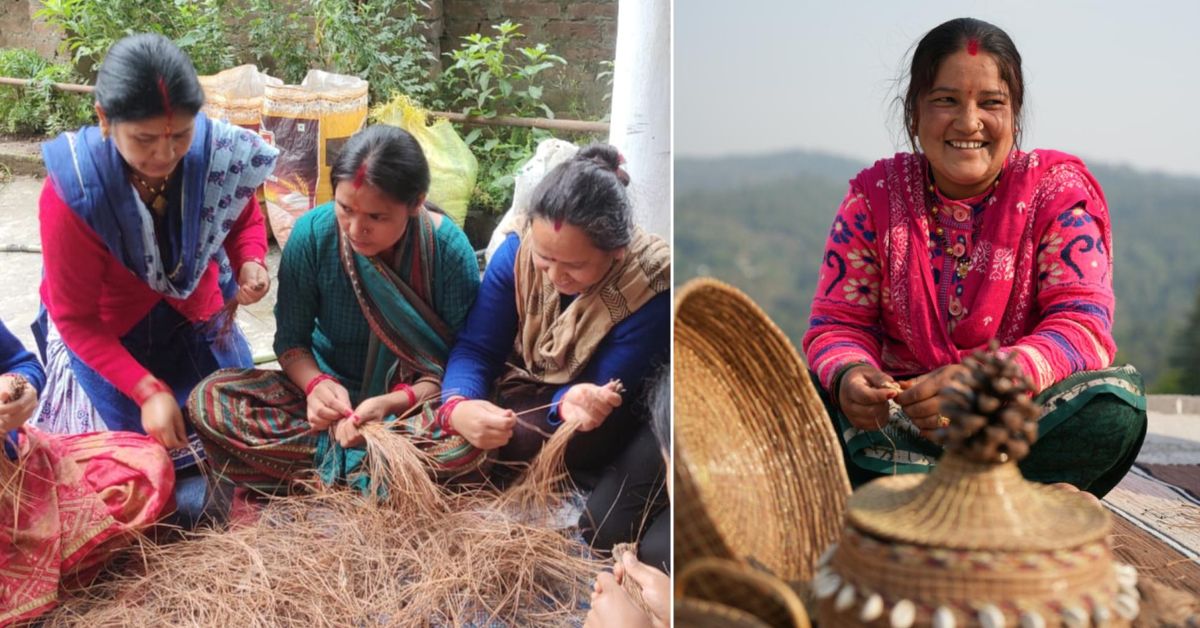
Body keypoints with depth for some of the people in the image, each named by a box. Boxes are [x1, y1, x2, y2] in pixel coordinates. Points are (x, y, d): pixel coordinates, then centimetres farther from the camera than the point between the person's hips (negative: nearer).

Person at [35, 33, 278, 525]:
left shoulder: (218, 153, -25)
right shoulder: (72, 191, -31)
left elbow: (245, 220, 0)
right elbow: (74, 319, -20)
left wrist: (251, 263, -23)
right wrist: (147, 390, -29)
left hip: (196, 319, 3)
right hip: (103, 333, -3)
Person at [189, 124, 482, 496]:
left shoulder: (450, 252, -18)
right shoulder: (312, 233, -14)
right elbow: (291, 338, -4)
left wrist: (396, 402, -32)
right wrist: (316, 383, -26)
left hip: (415, 399, -2)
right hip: (331, 392, 3)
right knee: (210, 399, -21)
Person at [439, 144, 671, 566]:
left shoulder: (652, 285, -25)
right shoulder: (517, 253, -15)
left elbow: (606, 388, -22)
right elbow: (475, 348, -14)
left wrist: (576, 403, -48)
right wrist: (457, 407, -37)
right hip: (522, 399, 4)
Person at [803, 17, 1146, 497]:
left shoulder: (1058, 191, -2)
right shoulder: (873, 197, 1)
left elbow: (1083, 323, -14)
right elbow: (837, 322, -2)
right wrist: (847, 375, -30)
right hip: (906, 417, 2)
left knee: (1115, 401, -30)